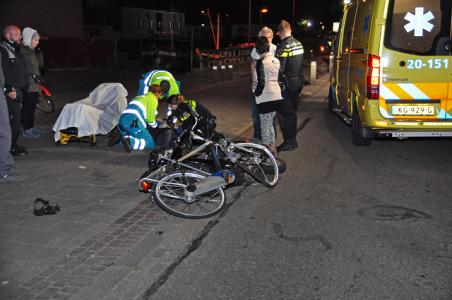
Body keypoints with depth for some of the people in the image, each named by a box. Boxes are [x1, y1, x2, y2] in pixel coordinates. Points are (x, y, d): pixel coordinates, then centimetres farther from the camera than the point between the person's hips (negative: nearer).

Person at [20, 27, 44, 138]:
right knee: (27, 107, -4)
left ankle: (31, 127, 23)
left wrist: (38, 53, 3)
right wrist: (33, 75, -15)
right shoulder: (22, 50, -11)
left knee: (32, 107, 14)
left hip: (35, 84, 9)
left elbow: (41, 64, 14)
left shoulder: (32, 50, 16)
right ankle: (27, 130, 2)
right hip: (28, 85, -9)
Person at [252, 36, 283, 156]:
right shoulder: (276, 60, 8)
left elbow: (260, 82, -19)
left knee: (265, 126, 3)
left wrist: (256, 93, -4)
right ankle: (272, 148, 26)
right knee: (270, 124, 20)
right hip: (277, 96, 7)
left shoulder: (260, 62, -15)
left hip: (265, 98, -7)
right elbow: (280, 78, 12)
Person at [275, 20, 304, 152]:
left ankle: (288, 143, 3)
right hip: (298, 81, 8)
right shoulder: (298, 43, 8)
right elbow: (298, 64, 11)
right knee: (292, 112, 17)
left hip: (287, 84, -8)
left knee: (285, 113, 0)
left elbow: (279, 69, -20)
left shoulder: (283, 47, -18)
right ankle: (293, 140, 26)